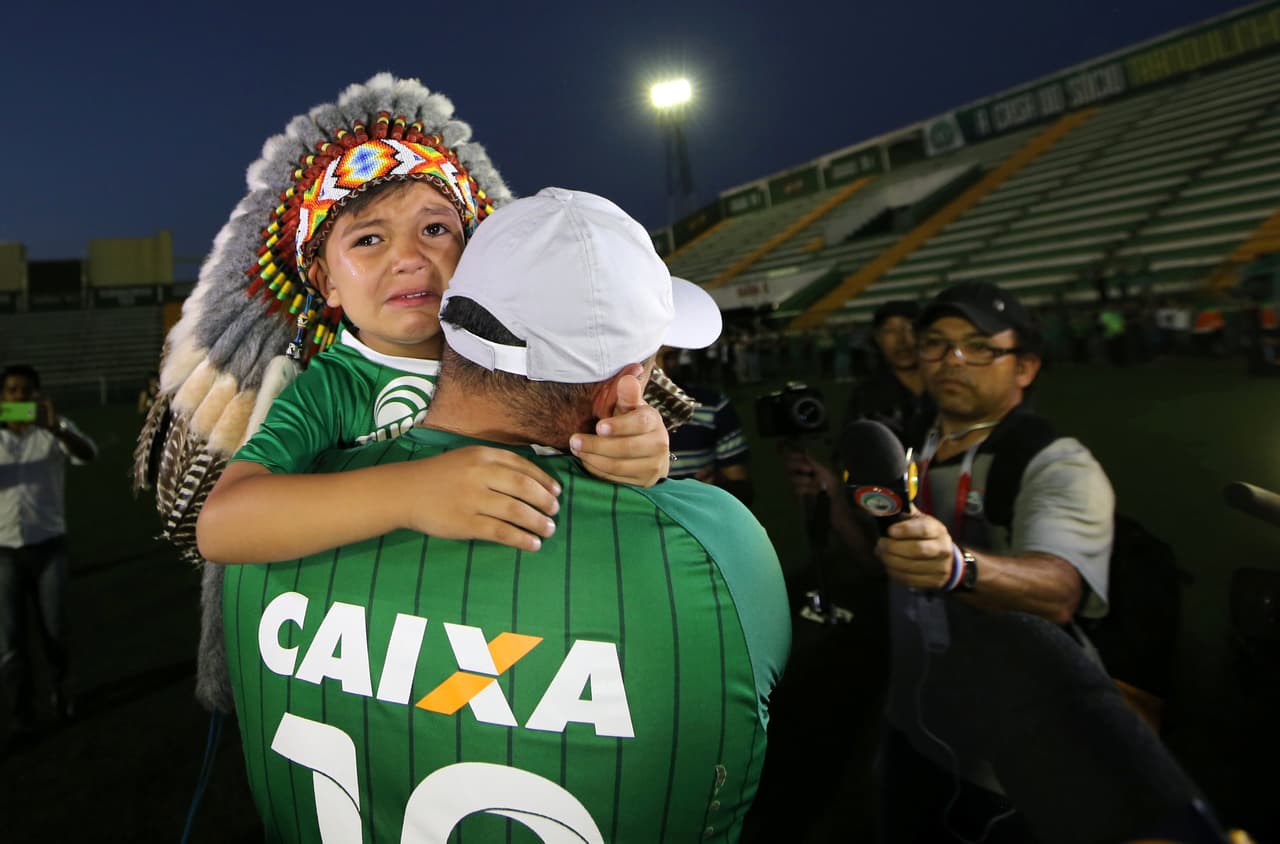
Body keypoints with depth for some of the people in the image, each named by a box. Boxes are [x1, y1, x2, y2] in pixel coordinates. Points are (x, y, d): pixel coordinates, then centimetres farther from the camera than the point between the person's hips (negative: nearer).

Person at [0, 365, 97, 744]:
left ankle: (59, 687, 36)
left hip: (48, 545, -1)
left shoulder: (55, 430, -1)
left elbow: (88, 454, -20)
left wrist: (54, 427, -40)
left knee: (54, 629, 10)